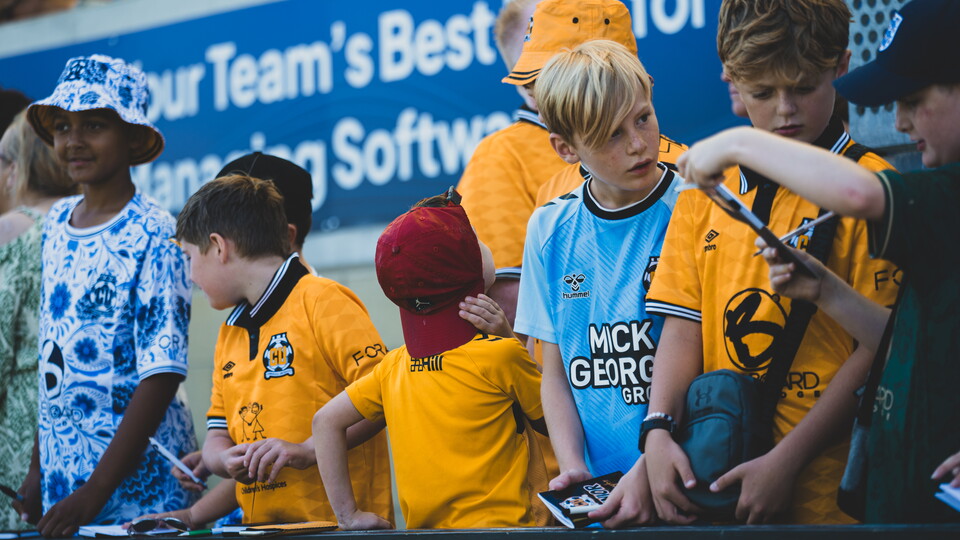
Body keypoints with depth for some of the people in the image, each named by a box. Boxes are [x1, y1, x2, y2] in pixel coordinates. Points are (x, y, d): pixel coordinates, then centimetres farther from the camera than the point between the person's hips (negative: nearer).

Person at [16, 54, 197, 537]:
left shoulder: (152, 235, -12)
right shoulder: (57, 224, 8)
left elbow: (163, 372, -16)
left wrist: (95, 492, -20)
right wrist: (36, 470, 11)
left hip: (135, 483, -6)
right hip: (62, 472, 6)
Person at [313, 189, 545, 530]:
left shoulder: (393, 367, 9)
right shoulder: (501, 354, -4)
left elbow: (326, 421, 13)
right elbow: (552, 421, 8)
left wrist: (348, 514, 13)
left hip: (421, 528, 5)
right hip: (495, 526, -5)